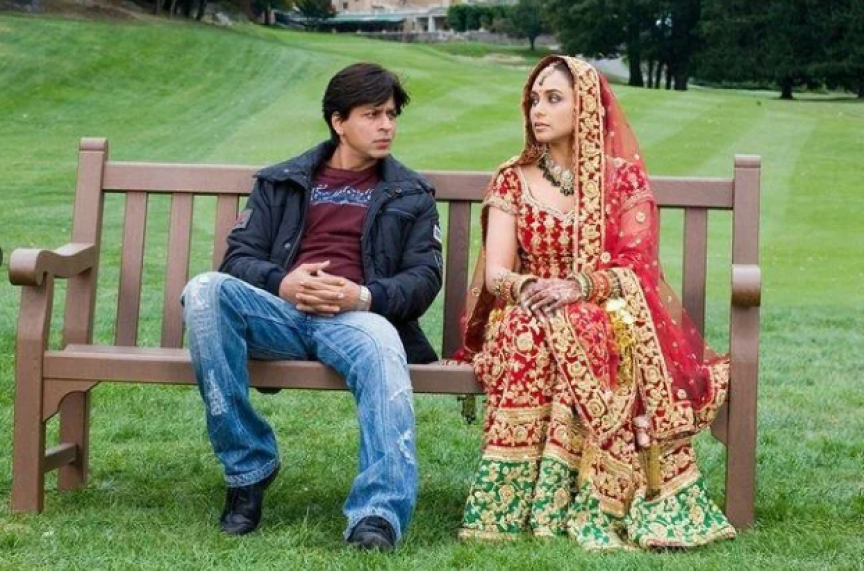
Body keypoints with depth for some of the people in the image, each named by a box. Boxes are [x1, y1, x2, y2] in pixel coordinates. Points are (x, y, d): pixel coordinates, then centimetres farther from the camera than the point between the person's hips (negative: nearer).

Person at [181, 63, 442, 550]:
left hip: (356, 317, -2)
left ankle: (378, 516, -51)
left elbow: (425, 277, 10)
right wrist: (282, 283, -11)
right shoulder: (282, 182, 24)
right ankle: (248, 468, -24)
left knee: (385, 352, -39)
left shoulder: (411, 195, 22)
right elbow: (238, 256, 14)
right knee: (206, 291, -30)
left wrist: (364, 297, -12)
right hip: (280, 309, 2)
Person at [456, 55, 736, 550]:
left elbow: (639, 268, -6)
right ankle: (509, 506, -36)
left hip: (606, 318, -1)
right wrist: (529, 288, -25)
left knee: (610, 340, -37)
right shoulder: (512, 181, 10)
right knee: (530, 331, -35)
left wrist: (579, 286, -25)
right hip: (529, 318, 1)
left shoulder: (624, 177, 5)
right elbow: (495, 274, -1)